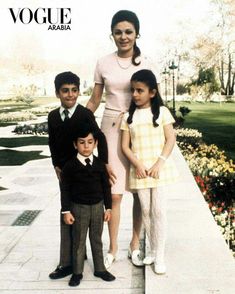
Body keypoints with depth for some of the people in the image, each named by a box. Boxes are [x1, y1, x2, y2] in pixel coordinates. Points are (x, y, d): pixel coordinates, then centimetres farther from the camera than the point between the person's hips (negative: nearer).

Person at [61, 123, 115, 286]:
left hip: (97, 207, 2)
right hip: (79, 208, -2)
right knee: (79, 242, 8)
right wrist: (66, 211, -10)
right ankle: (77, 272, 21)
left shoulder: (100, 165, -3)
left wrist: (108, 208, 3)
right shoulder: (70, 166, -10)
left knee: (97, 240, 15)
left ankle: (100, 269, 29)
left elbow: (106, 187, 3)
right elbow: (65, 190, -7)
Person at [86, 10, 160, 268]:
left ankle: (135, 244, 21)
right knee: (114, 193, -1)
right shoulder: (103, 64, 4)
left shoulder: (147, 65, 3)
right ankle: (113, 248, 16)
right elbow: (95, 100, 10)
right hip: (111, 128, 0)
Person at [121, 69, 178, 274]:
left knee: (159, 210, -2)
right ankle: (153, 250, 26)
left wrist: (158, 164, -14)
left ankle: (160, 255, 8)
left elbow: (171, 140, -4)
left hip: (159, 169, -2)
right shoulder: (129, 116, 5)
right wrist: (137, 165, -12)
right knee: (146, 211, 10)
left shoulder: (162, 112, -1)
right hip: (139, 170, 3)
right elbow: (125, 146, 2)